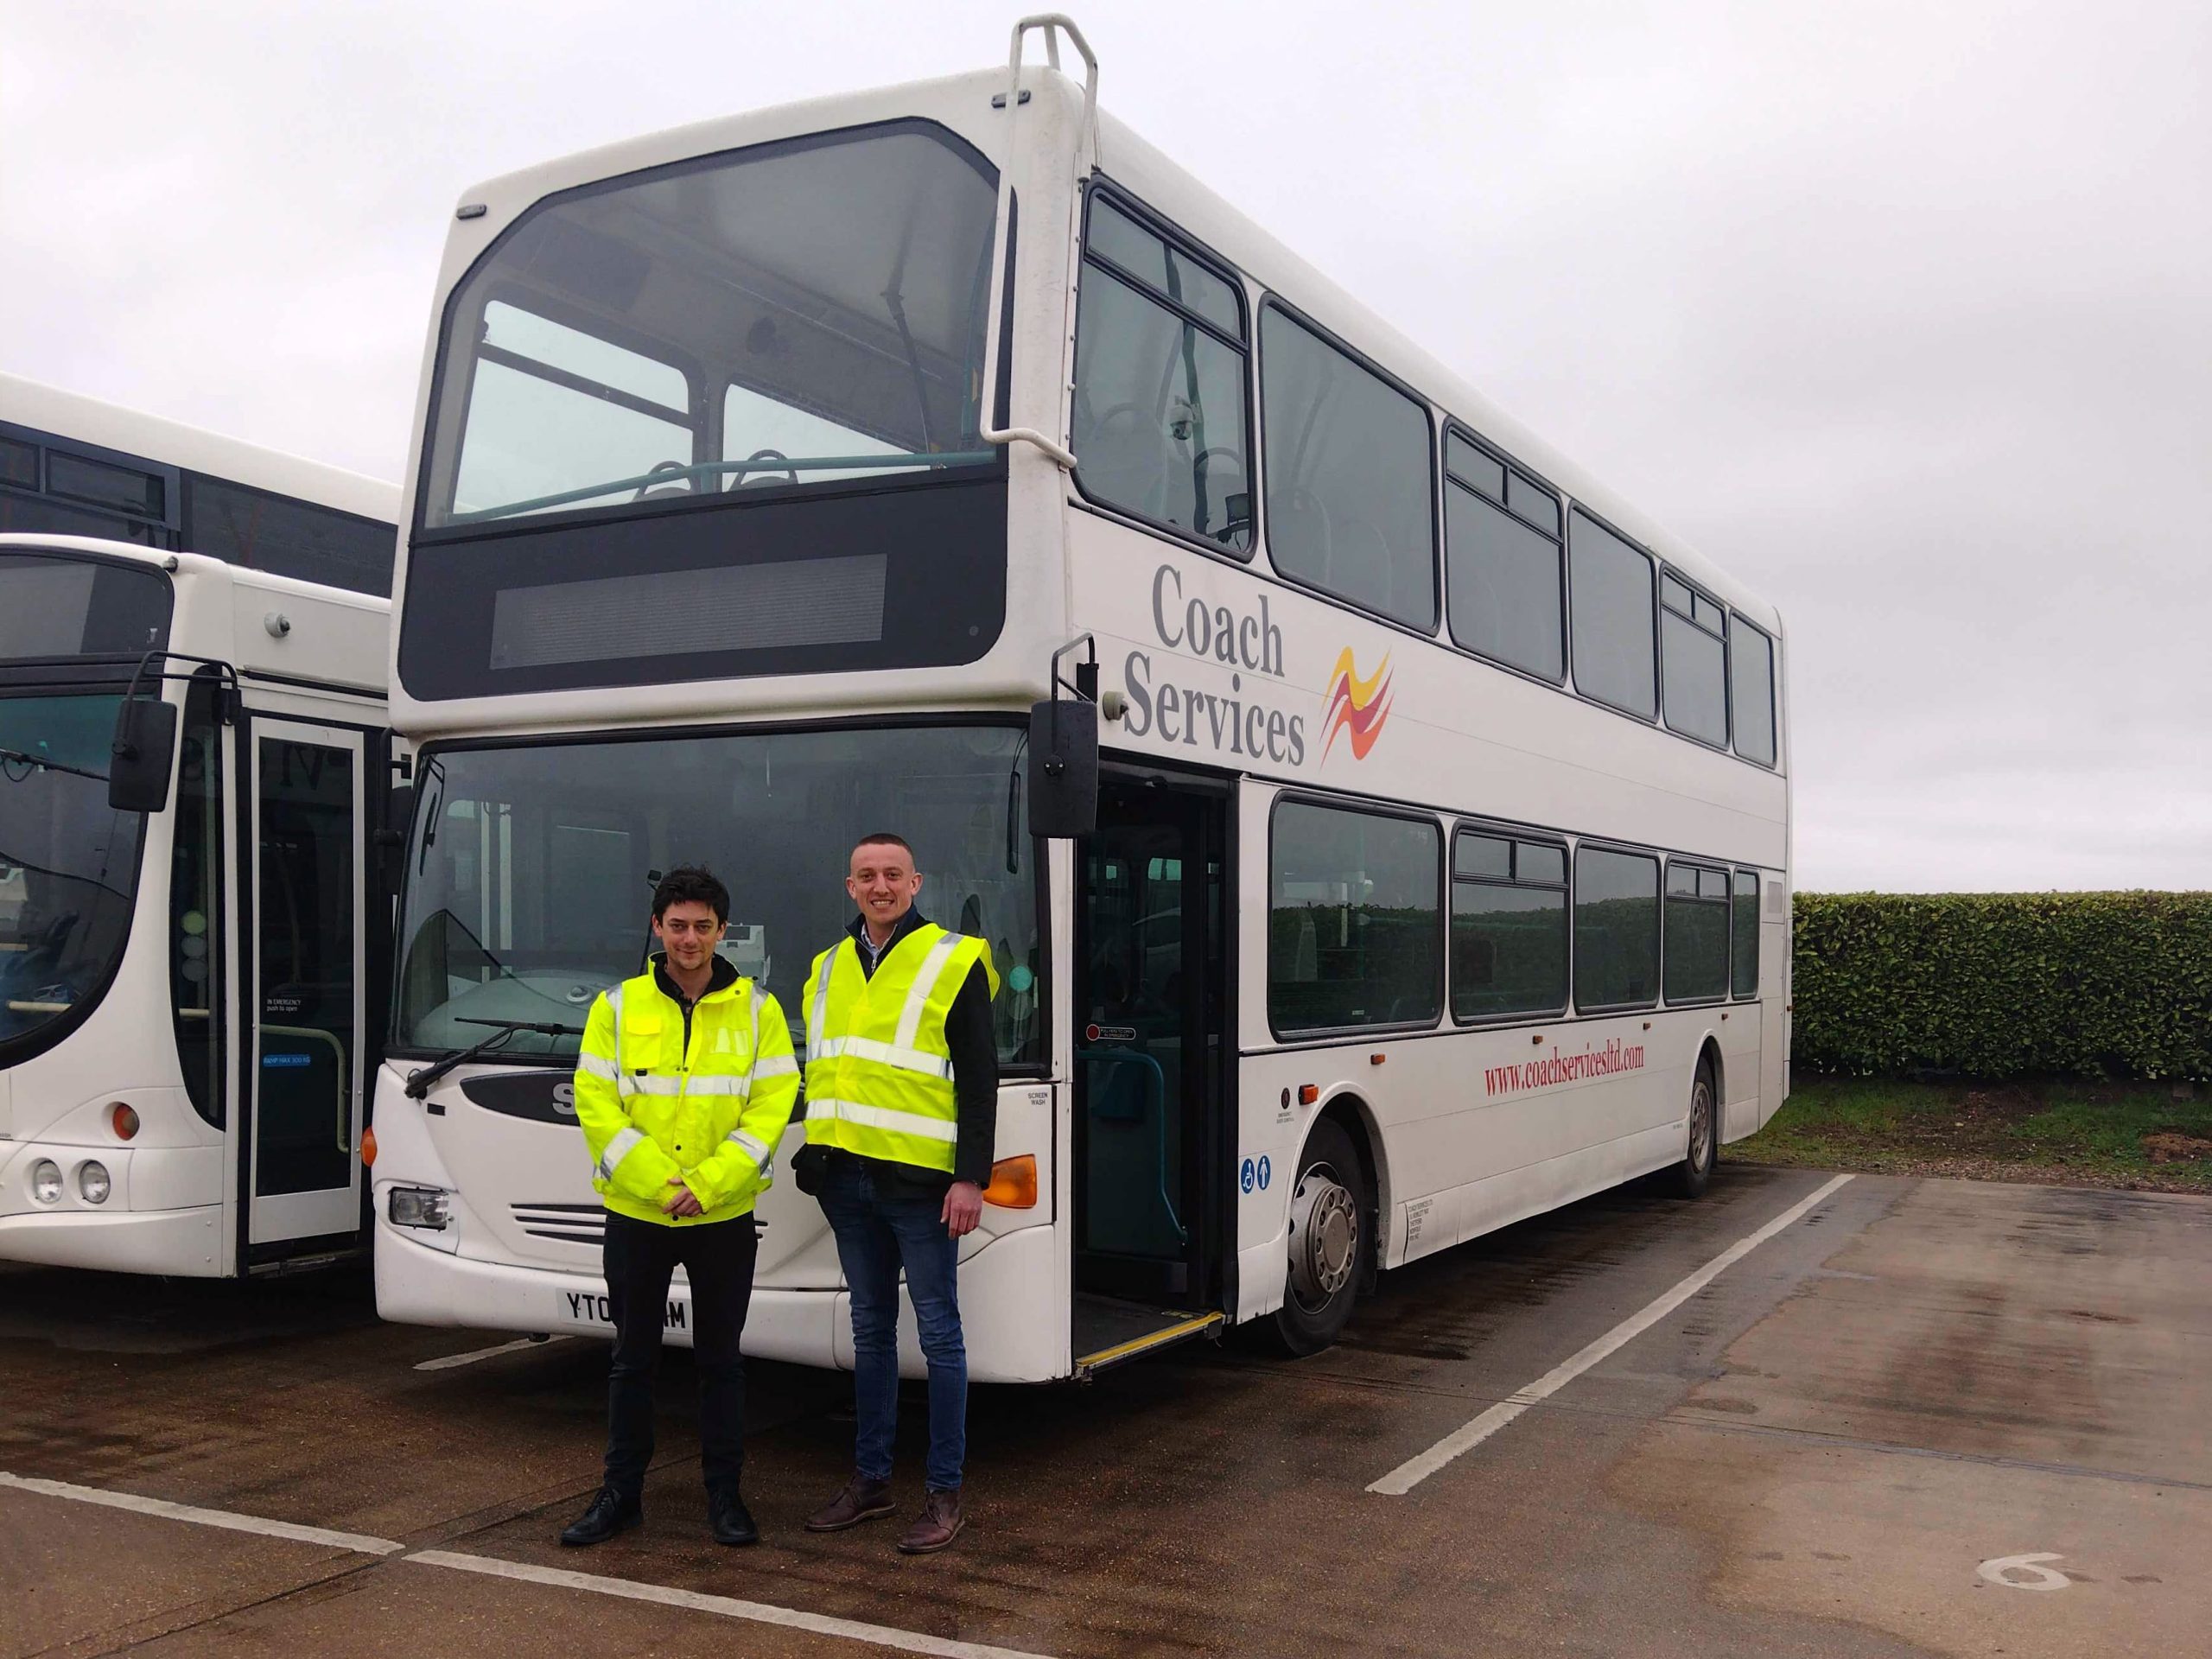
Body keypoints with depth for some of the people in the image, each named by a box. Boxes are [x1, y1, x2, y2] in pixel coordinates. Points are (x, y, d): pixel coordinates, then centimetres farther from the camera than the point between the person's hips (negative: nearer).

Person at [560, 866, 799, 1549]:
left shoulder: (757, 1010, 0)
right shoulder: (618, 1007, 1)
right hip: (635, 1214, 1)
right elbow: (596, 1105, -4)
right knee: (632, 1358, 10)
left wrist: (708, 1184, -15)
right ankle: (621, 1493, 22)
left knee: (720, 1358, 9)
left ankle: (725, 1493, 20)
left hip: (724, 1218, 0)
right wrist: (657, 1183, -15)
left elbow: (771, 1107, -5)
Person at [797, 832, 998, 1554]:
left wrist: (971, 1178, -14)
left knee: (938, 1332, 1)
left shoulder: (954, 963, -6)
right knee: (871, 1330, 14)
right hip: (847, 1179, 6)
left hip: (918, 1181, -6)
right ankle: (870, 1479, 24)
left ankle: (945, 1493, 9)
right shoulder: (829, 968, 12)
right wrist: (817, 1157, 14)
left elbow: (979, 1081, -8)